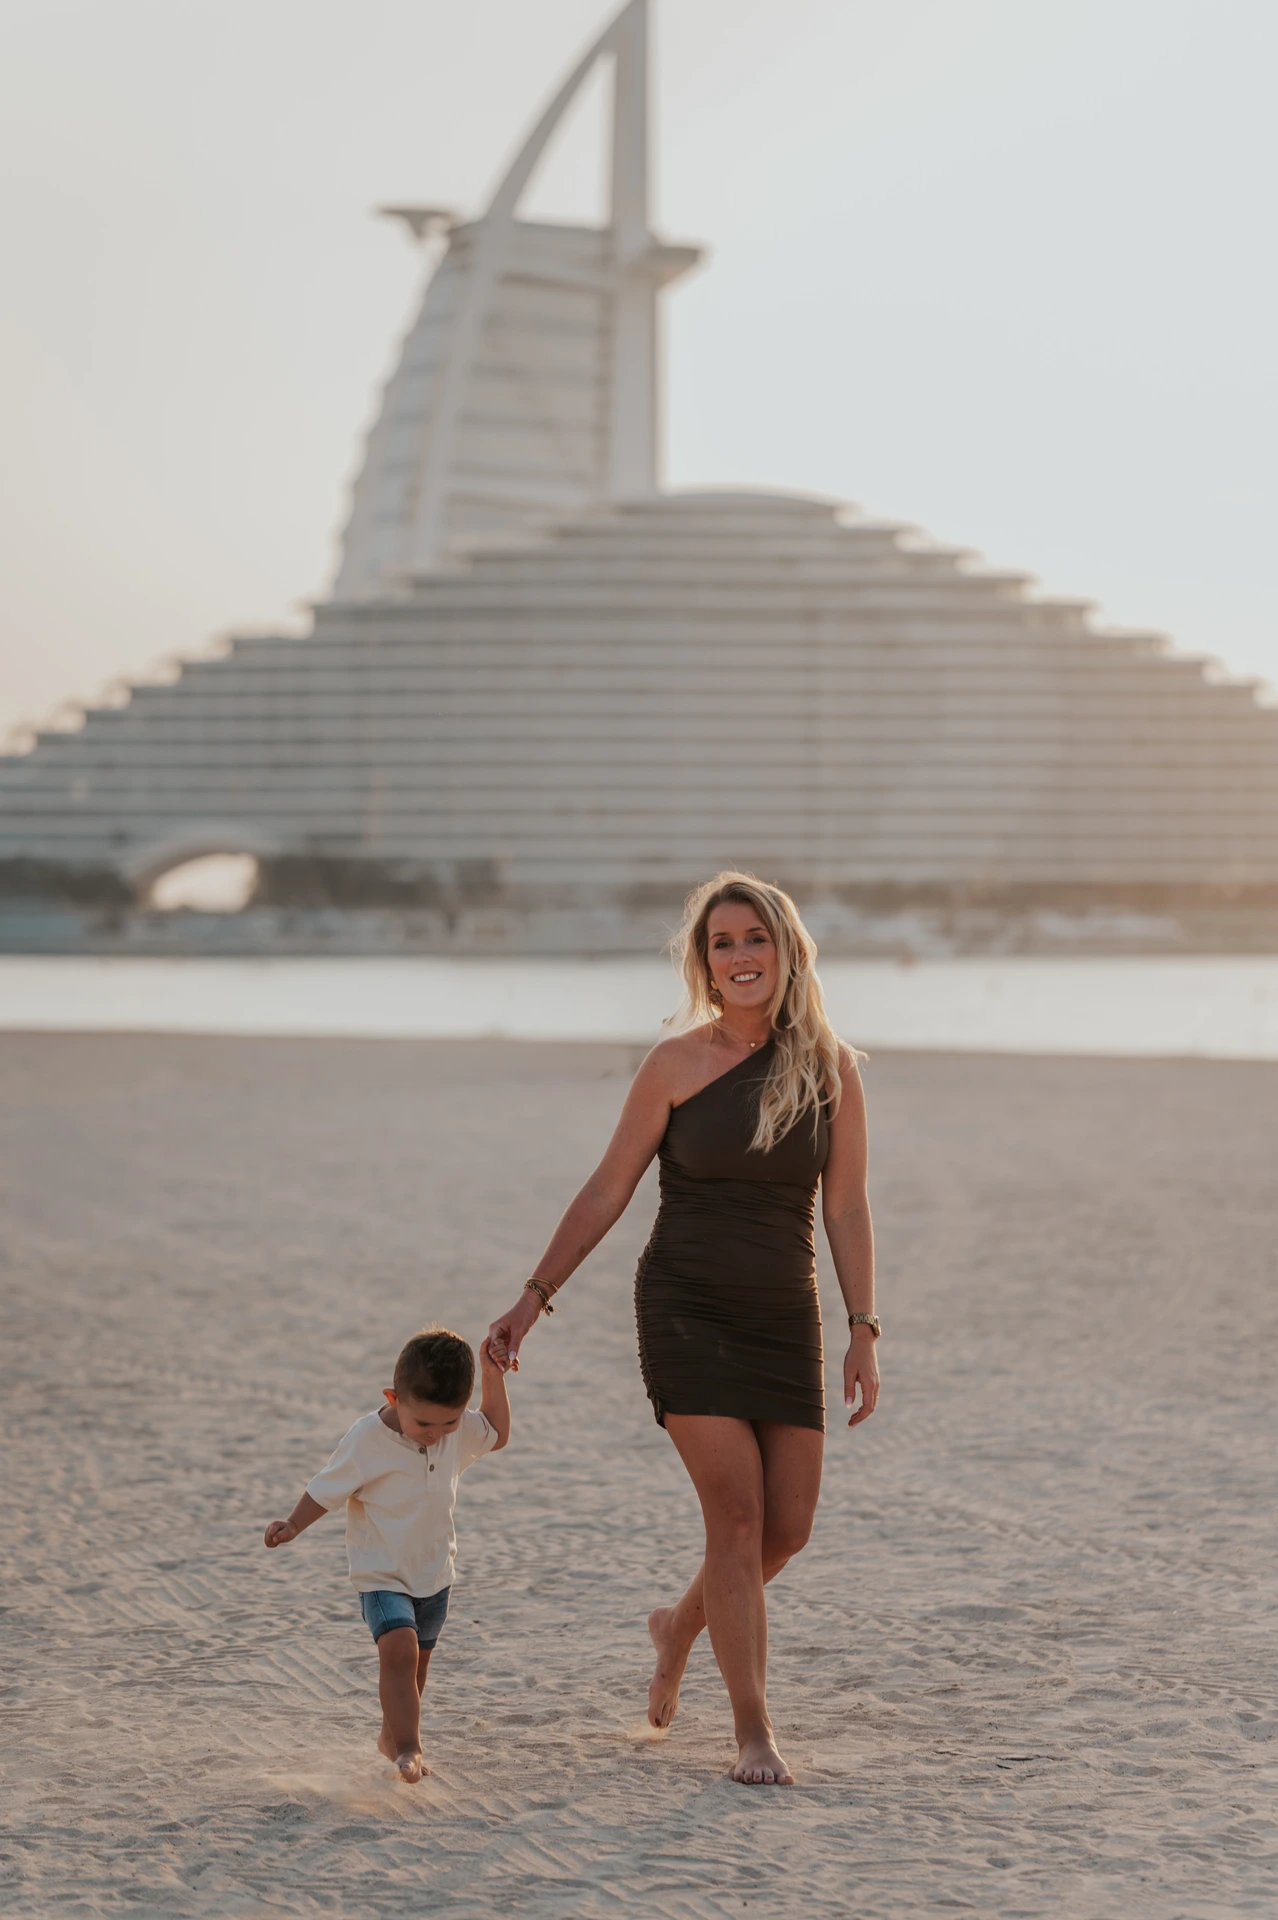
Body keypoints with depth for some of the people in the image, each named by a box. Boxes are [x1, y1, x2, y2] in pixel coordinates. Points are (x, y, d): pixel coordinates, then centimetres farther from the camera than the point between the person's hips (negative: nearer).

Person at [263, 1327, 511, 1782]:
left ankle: (391, 1737, 38)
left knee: (415, 1662, 17)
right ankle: (408, 1749, -23)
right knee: (400, 1649, -25)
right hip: (382, 1575, -5)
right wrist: (293, 1526, -25)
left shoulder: (459, 1429, -7)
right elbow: (328, 1489, -12)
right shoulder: (367, 1439, -22)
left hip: (435, 1574, 5)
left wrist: (493, 1377, 0)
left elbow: (497, 1435, 12)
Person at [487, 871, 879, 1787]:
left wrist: (863, 1331, -1)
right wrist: (534, 1297, 0)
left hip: (785, 1317, 3)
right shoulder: (677, 1065, -3)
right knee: (738, 1516, -10)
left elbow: (845, 1208, 4)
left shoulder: (830, 1067, 1)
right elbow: (607, 1192, 2)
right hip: (687, 1308, -3)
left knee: (789, 1528, 4)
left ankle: (679, 1625, 35)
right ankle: (755, 1733, -2)